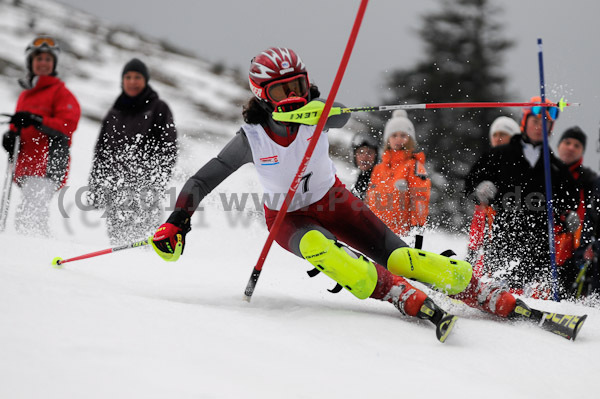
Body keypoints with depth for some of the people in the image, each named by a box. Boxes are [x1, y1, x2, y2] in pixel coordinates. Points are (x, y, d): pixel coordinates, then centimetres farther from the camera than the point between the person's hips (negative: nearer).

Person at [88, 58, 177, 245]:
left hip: (145, 186, -4)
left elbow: (168, 147, 1)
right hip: (115, 185, 4)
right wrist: (95, 187, 16)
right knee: (118, 237, -3)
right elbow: (101, 151, 23)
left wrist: (159, 180, -10)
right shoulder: (114, 114, 20)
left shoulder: (158, 108, 8)